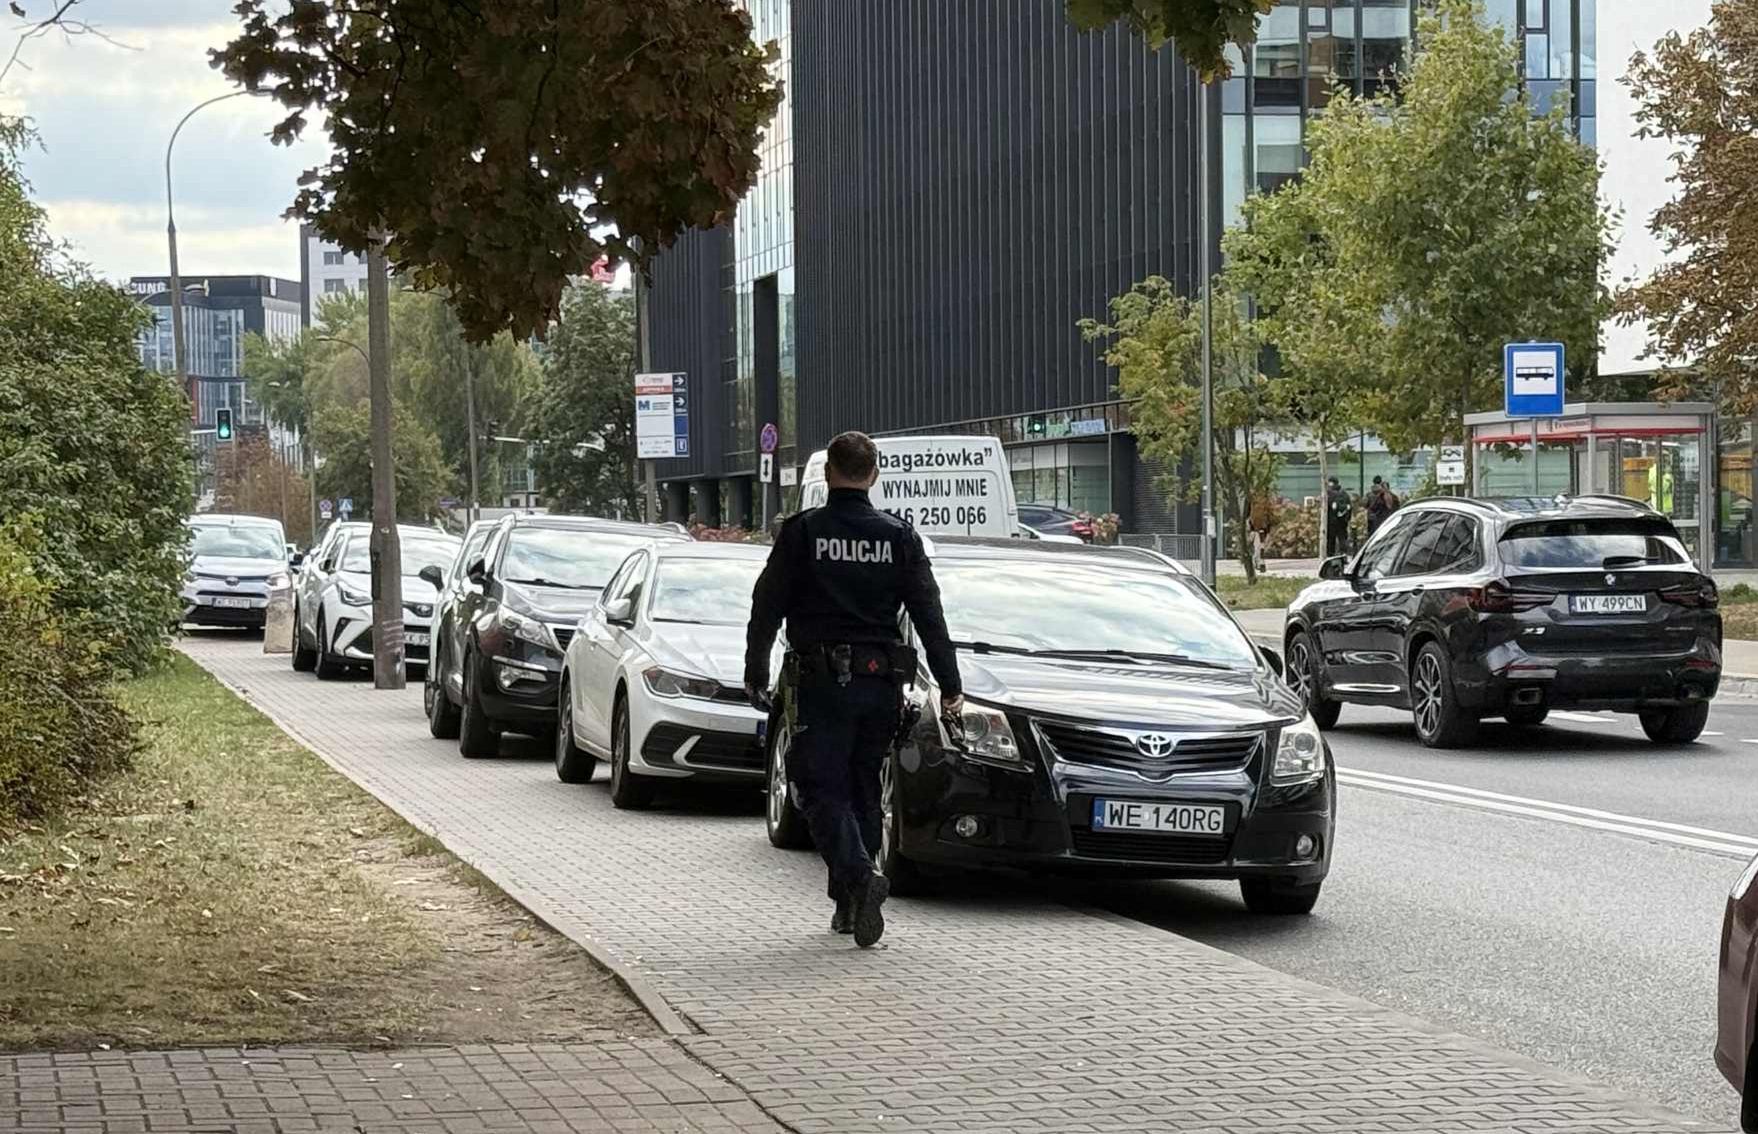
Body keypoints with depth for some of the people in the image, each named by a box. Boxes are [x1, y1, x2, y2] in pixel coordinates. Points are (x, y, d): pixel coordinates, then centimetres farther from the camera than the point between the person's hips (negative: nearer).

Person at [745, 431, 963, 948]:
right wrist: (950, 686, 7)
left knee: (822, 790, -2)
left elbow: (767, 608, -2)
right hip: (881, 684, 4)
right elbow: (930, 617, 4)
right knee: (862, 791, 14)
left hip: (821, 684, -3)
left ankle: (859, 876, -25)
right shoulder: (900, 537, 4)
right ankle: (850, 905, 17)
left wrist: (755, 675, 7)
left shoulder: (802, 532, -4)